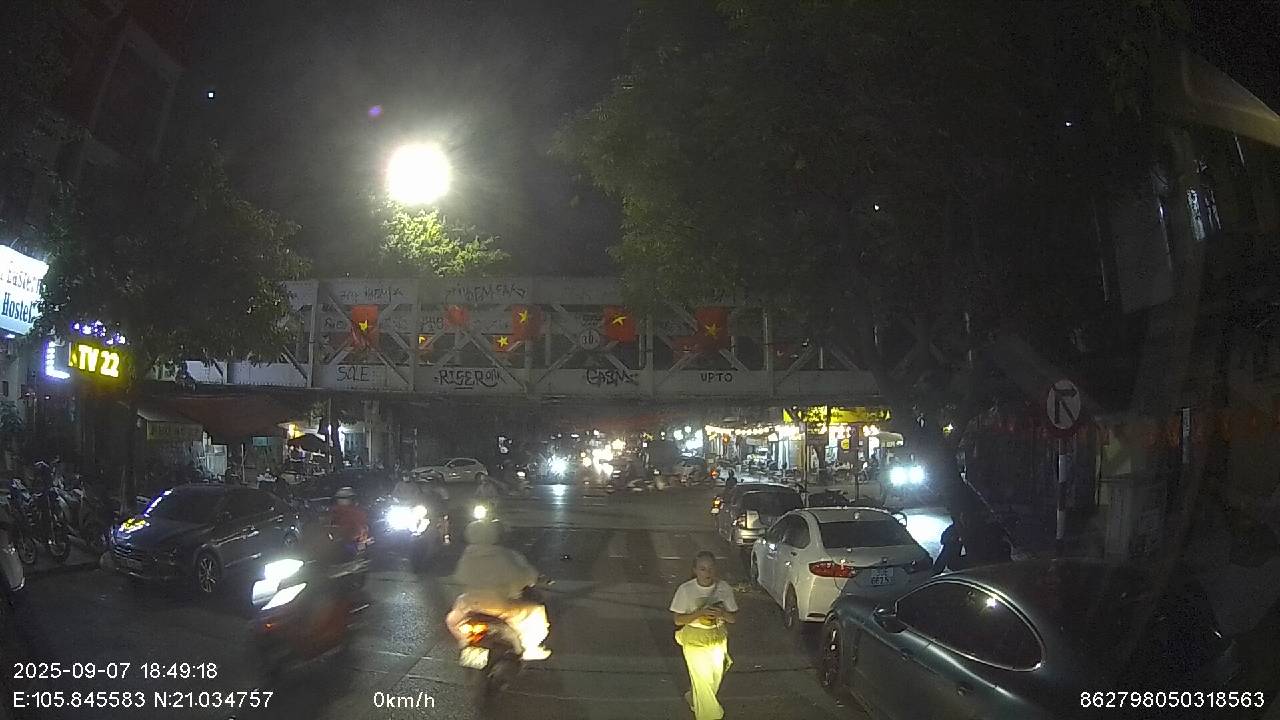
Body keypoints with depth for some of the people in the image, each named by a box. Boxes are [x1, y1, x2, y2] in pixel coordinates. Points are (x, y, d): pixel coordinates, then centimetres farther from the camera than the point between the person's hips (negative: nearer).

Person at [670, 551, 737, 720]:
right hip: (695, 641, -3)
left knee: (715, 679, 15)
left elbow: (733, 617, -1)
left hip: (718, 639, 4)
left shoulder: (724, 588, -9)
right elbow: (677, 619, -12)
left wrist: (722, 613, -24)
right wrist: (699, 613, -27)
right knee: (703, 680, -4)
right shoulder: (685, 590, -16)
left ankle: (693, 698, 44)